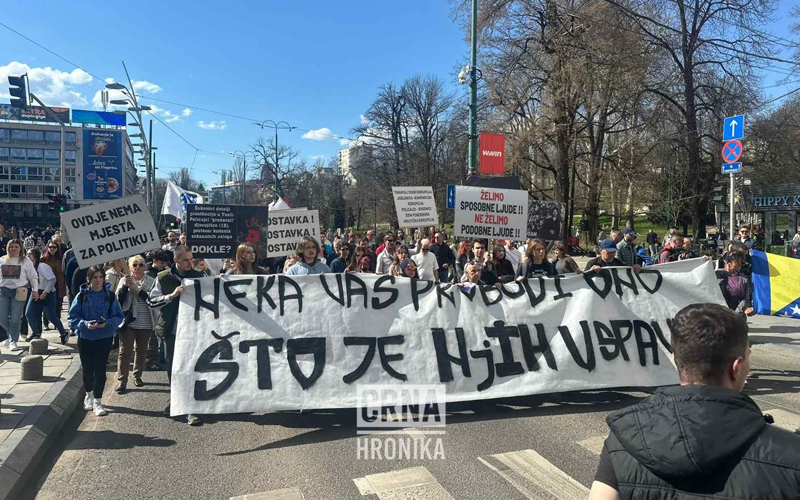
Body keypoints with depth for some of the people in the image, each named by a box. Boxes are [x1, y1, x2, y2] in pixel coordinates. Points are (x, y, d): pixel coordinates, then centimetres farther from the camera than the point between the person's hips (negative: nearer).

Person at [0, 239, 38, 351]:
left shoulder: (25, 261, 3)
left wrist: (35, 290, 2)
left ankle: (13, 341, 6)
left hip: (19, 291, -3)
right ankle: (12, 335, 28)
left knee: (15, 319, -4)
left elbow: (33, 277, 5)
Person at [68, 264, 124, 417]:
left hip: (104, 338, -1)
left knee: (100, 369, -3)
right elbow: (73, 318, -3)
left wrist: (108, 323, -20)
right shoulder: (82, 296, -4)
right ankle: (89, 395, 39)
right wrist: (85, 324, -21)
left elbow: (118, 316, -1)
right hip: (85, 338, 1)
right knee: (87, 369, 13)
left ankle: (97, 401, 8)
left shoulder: (110, 295, -3)